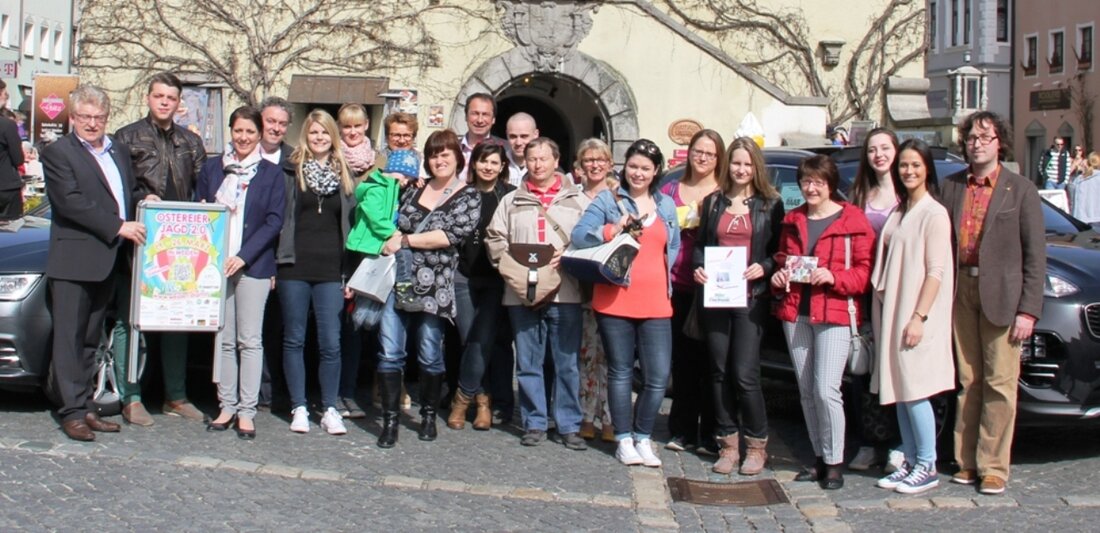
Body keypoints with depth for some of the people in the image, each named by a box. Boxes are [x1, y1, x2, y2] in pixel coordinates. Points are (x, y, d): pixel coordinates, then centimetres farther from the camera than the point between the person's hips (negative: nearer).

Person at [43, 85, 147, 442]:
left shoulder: (120, 152, 17)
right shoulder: (58, 153, -5)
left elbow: (132, 192, 25)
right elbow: (71, 201, -16)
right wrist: (118, 227, -19)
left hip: (108, 261, 7)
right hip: (73, 260, -7)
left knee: (90, 339, 12)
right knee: (69, 338, -3)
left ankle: (84, 408, 18)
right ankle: (72, 412, -1)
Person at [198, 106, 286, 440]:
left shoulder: (271, 174, 3)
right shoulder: (212, 168, 11)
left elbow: (274, 221, -4)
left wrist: (243, 256, -13)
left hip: (253, 265, -3)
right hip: (215, 263, 3)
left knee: (250, 340, -1)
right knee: (223, 338, 5)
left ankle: (247, 411, 3)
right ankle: (227, 406, 13)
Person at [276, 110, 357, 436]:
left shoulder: (345, 176, 12)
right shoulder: (290, 172, 5)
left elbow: (351, 224, 12)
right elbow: (278, 218, 3)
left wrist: (350, 273, 6)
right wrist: (274, 263, -5)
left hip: (331, 270, 1)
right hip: (294, 267, -1)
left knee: (331, 343, -1)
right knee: (294, 339, 4)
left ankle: (330, 409, 9)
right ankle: (299, 408, 13)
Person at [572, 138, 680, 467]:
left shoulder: (666, 206, 15)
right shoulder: (608, 201, 3)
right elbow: (578, 236, -6)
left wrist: (667, 284, 7)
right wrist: (613, 229, -20)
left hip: (655, 303, 3)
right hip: (614, 301, -2)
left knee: (658, 376, -2)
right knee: (620, 373, 6)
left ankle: (642, 437, 15)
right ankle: (624, 439, 16)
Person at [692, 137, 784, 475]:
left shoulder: (770, 204, 4)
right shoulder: (713, 202, 13)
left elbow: (780, 250, 4)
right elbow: (699, 244, 15)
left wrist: (765, 267, -15)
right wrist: (698, 267, -4)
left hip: (750, 298, -4)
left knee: (744, 374, -8)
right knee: (719, 372, 6)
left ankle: (756, 445, 7)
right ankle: (728, 443, 16)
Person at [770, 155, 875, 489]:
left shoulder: (853, 220, -3)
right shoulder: (792, 220, 15)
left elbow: (865, 270, -5)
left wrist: (833, 277, -20)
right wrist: (778, 276, 5)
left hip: (834, 314, -6)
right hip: (795, 313, 6)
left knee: (826, 390, -12)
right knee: (806, 391, 8)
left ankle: (834, 462, 0)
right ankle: (820, 458, 18)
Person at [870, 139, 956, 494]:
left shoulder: (934, 213, -10)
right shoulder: (899, 212, 15)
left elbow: (936, 271, -14)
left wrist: (919, 317, -20)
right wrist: (886, 313, 9)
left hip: (916, 316, -8)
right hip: (893, 312, 8)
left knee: (914, 391, -7)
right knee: (900, 393, 9)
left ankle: (927, 468, 1)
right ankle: (910, 463, 16)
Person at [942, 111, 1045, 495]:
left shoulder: (1021, 190, 0)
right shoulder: (952, 186, 10)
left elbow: (1035, 254, -3)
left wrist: (1028, 310, -9)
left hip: (1001, 295, -3)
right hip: (961, 291, 3)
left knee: (1000, 384, -1)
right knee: (967, 381, 9)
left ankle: (993, 466, 5)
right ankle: (967, 460, 16)